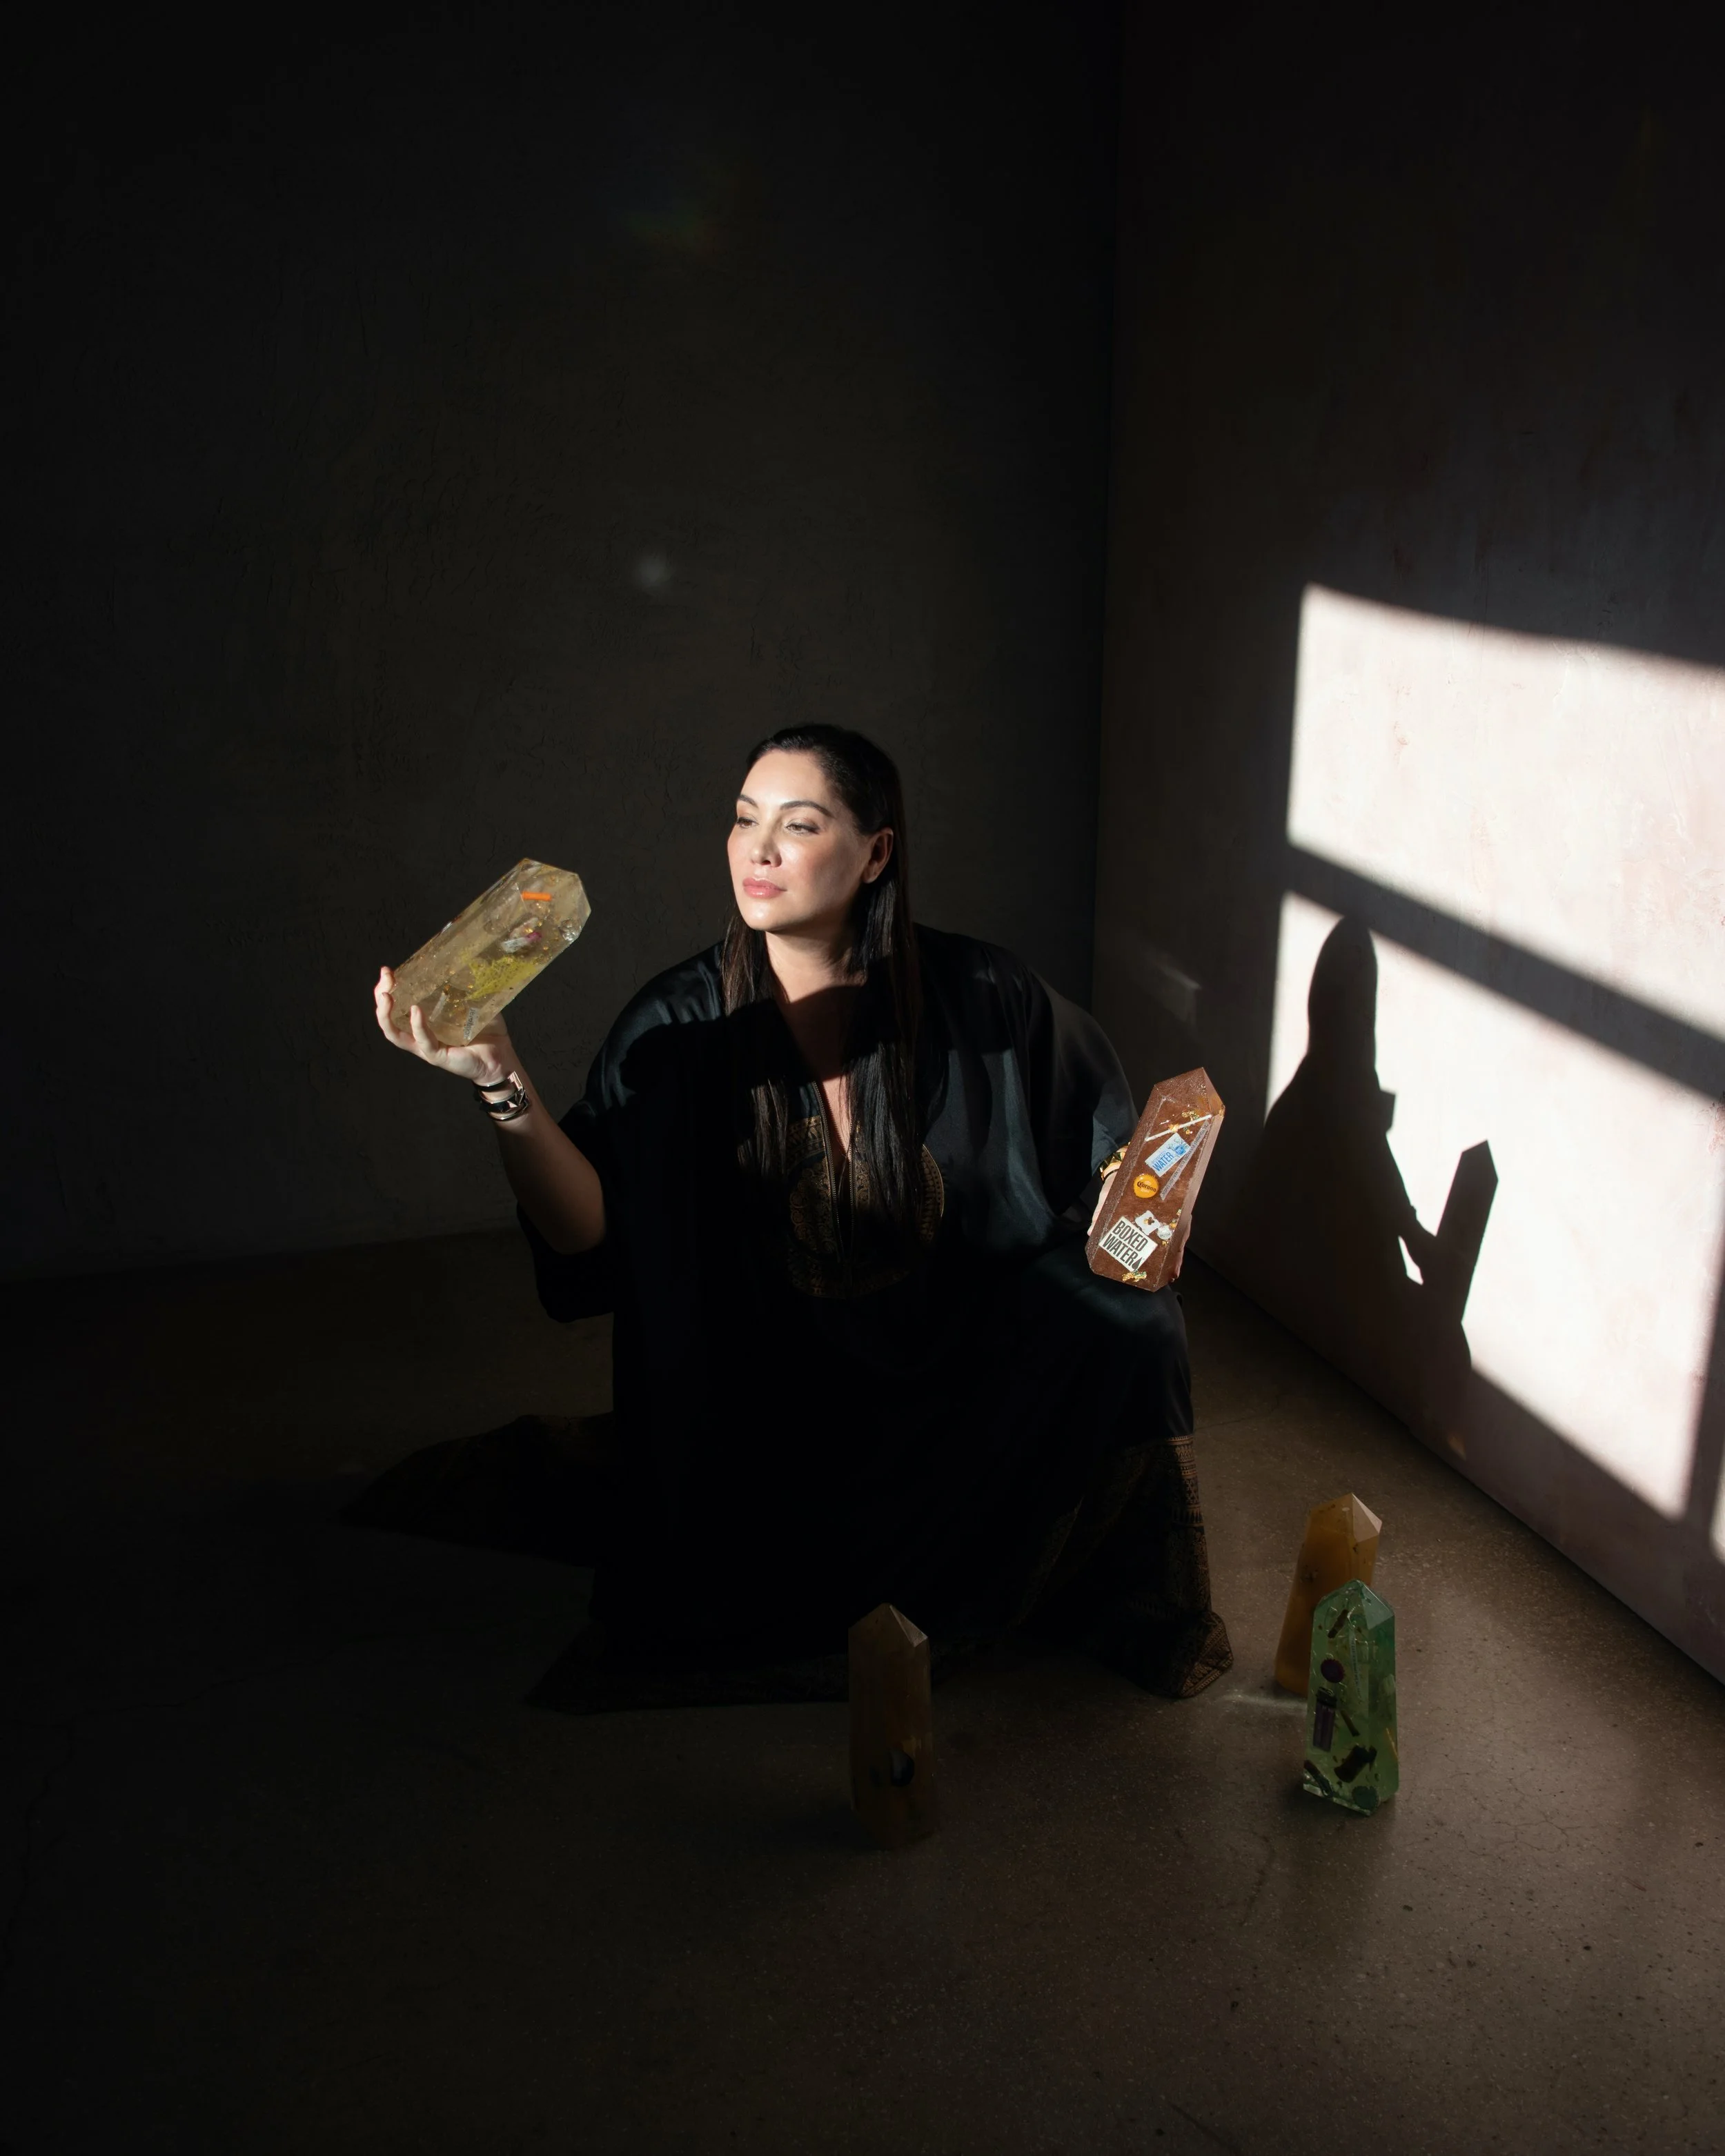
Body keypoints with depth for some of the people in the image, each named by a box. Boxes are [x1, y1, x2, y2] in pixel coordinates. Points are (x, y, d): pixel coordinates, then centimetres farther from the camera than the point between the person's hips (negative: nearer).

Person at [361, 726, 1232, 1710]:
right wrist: (502, 1080, -32)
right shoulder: (682, 1026, -10)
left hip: (962, 1368, 1)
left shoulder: (975, 999, -8)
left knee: (1118, 1311, -25)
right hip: (774, 1397, 0)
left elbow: (1106, 1137, 6)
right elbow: (587, 1233, -18)